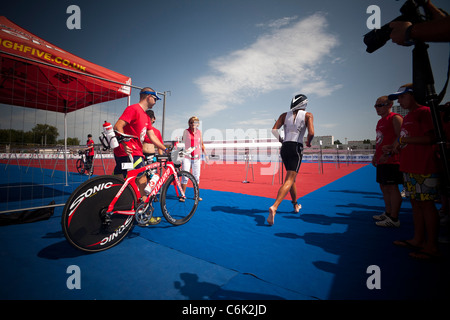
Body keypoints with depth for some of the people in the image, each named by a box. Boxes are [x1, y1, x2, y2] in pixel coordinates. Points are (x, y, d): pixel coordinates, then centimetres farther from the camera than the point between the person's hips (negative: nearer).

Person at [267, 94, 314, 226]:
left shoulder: (285, 115, 11)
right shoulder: (308, 115, 3)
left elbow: (274, 131, 0)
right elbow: (311, 133, -12)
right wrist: (308, 142, 8)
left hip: (284, 148, 5)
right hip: (296, 149, -5)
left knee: (291, 178, 21)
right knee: (289, 181, -8)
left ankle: (295, 205, 37)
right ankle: (274, 207, -26)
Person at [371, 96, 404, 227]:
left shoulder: (395, 118, -8)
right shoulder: (380, 121, 20)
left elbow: (400, 138, -17)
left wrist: (389, 153, -22)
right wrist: (375, 156, 19)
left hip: (391, 160, -10)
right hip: (381, 161, 10)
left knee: (392, 188, -6)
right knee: (384, 187, 15)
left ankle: (394, 219, 2)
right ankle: (388, 213, 28)